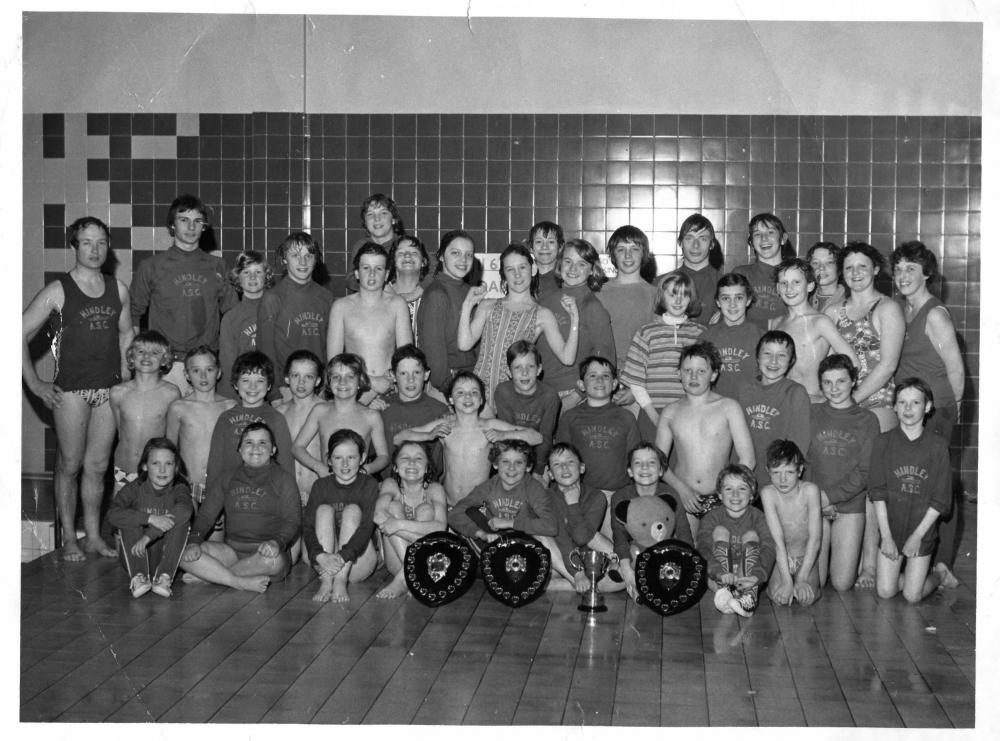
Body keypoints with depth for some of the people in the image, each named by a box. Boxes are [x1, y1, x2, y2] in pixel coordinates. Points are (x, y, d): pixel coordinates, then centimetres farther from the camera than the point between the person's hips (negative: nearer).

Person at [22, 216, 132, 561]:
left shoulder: (118, 289, 8)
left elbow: (126, 334, 21)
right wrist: (34, 383, -7)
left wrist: (125, 375, 11)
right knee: (69, 465, 2)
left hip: (108, 390, 4)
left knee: (97, 466, 8)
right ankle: (69, 538, 12)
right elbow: (20, 334, -4)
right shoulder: (58, 291, -5)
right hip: (70, 390, -4)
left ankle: (93, 535, 17)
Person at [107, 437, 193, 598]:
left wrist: (148, 536, -38)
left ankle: (164, 576, -31)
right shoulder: (134, 489, -2)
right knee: (129, 523, -22)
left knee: (181, 521, -22)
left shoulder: (179, 490, -3)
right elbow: (113, 514, -22)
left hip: (165, 556, 0)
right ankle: (138, 576, -35)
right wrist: (150, 518, -36)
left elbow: (184, 510, -29)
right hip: (136, 556, 0)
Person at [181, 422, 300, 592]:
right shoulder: (226, 478, 16)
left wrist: (277, 542, -25)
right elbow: (206, 514, 10)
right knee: (184, 553, -21)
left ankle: (207, 575, -20)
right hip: (232, 550, 2)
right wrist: (194, 541, -11)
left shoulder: (283, 479, 7)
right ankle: (240, 582, -27)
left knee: (272, 559, -39)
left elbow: (292, 520, -3)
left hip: (264, 551, -2)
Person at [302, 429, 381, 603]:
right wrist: (320, 555, -32)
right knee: (324, 510, -18)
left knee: (352, 509, -20)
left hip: (359, 565, -2)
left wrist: (342, 557, -35)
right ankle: (326, 581, -32)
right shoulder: (321, 486, 3)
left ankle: (341, 581, -32)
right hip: (325, 560, 2)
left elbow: (367, 528, -17)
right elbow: (307, 526, -10)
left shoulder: (369, 485, -3)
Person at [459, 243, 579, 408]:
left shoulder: (542, 315, 10)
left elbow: (566, 357, 0)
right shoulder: (488, 306, 14)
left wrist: (574, 319, -6)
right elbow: (464, 344, 2)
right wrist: (467, 305, 0)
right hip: (480, 387, 1)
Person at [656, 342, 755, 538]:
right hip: (682, 499, 1)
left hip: (719, 499, -1)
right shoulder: (670, 412, 8)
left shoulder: (729, 407, 2)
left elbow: (747, 460, -1)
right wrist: (681, 488, -8)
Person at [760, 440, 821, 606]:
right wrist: (787, 581, -29)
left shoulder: (810, 490, -20)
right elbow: (778, 541, -23)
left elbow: (814, 538, -21)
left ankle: (806, 583, 12)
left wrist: (801, 578, -26)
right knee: (778, 598, -22)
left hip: (807, 557, 0)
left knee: (807, 598, -22)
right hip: (780, 559, 0)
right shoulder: (768, 493, -19)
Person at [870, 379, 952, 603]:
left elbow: (939, 500, -6)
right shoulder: (885, 442, -4)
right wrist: (886, 536, -9)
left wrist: (917, 536, -10)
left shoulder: (937, 445, -8)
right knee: (885, 592, -1)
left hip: (923, 529, -1)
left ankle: (938, 575, 28)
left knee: (912, 596, -1)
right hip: (891, 526, 2)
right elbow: (878, 493, -4)